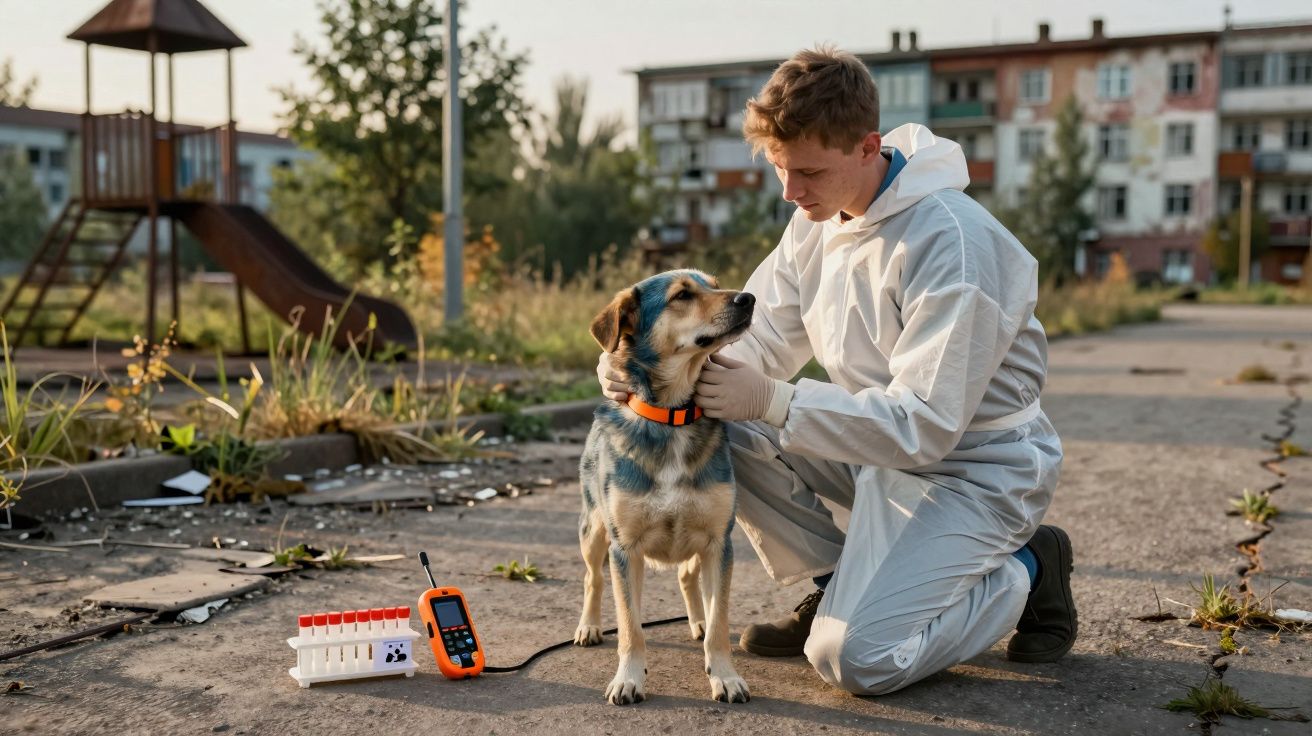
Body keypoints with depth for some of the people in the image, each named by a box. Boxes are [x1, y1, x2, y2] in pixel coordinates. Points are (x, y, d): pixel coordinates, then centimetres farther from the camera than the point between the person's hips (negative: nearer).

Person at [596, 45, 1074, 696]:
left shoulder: (949, 242, -27)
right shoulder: (817, 217, -1)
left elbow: (923, 426, -29)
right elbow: (758, 341, -1)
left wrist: (772, 402, -34)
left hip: (973, 465, -8)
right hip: (882, 442, 8)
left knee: (852, 658, -21)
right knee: (719, 430, -10)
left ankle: (1024, 572, 5)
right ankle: (837, 586, 7)